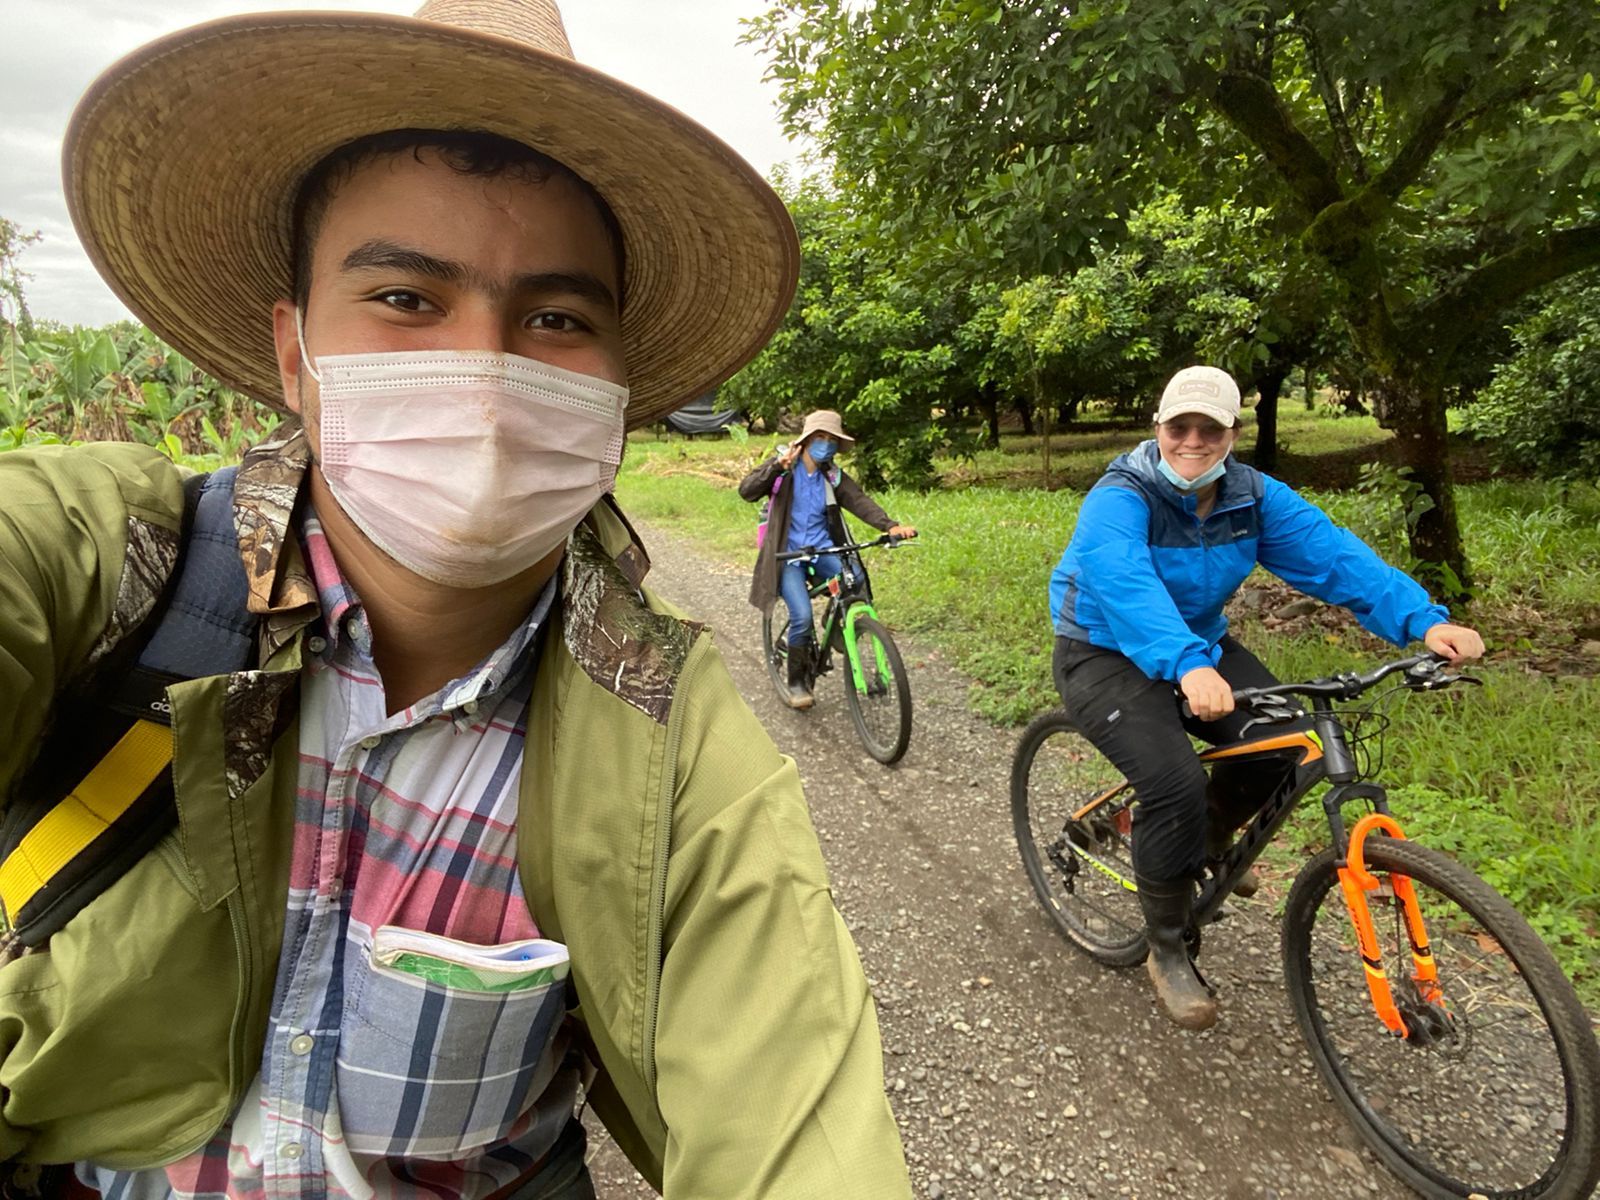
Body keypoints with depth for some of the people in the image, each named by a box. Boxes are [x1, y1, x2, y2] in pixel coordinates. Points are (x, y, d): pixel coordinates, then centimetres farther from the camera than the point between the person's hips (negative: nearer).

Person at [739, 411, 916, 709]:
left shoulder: (833, 476, 7)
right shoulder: (783, 467, -2)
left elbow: (860, 501, -8)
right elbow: (747, 490, -15)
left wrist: (890, 526, -24)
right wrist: (778, 466, -28)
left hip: (823, 551, 3)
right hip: (788, 554, -3)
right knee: (802, 616, -21)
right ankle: (797, 682, 2)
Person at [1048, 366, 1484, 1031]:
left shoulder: (1254, 497, -4)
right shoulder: (1117, 501, -23)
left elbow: (1333, 554, -17)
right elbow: (1128, 587, -41)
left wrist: (1424, 619, -32)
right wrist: (1187, 665, -58)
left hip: (1199, 645, 6)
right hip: (1107, 655, -6)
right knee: (1175, 783, -26)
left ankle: (1209, 838, 17)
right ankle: (1166, 952, -2)